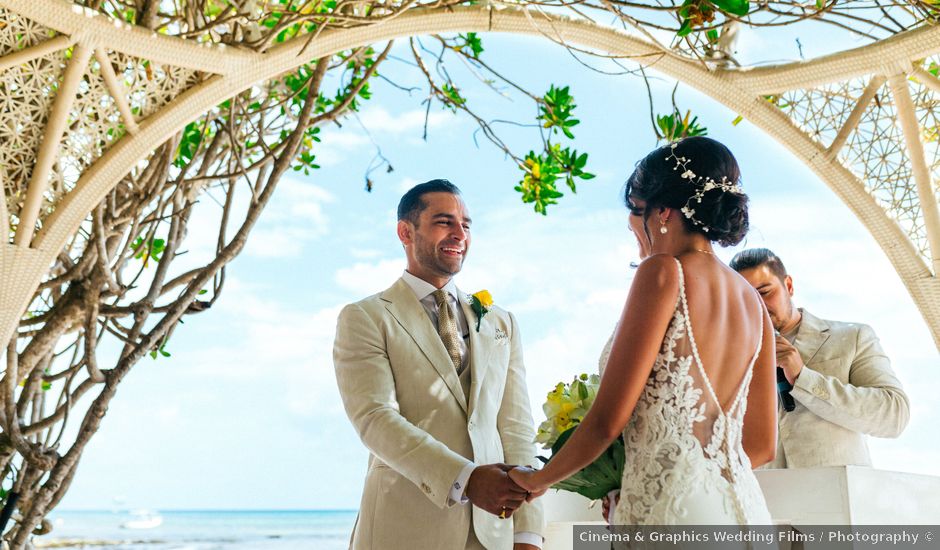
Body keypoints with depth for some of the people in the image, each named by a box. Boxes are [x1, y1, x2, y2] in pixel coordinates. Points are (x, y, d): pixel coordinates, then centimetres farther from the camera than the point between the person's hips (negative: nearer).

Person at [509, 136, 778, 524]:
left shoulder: (664, 271, -10)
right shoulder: (753, 300, 11)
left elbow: (608, 420, -13)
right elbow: (761, 444, 14)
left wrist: (537, 479, 3)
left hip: (672, 506, -7)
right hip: (741, 504, 8)